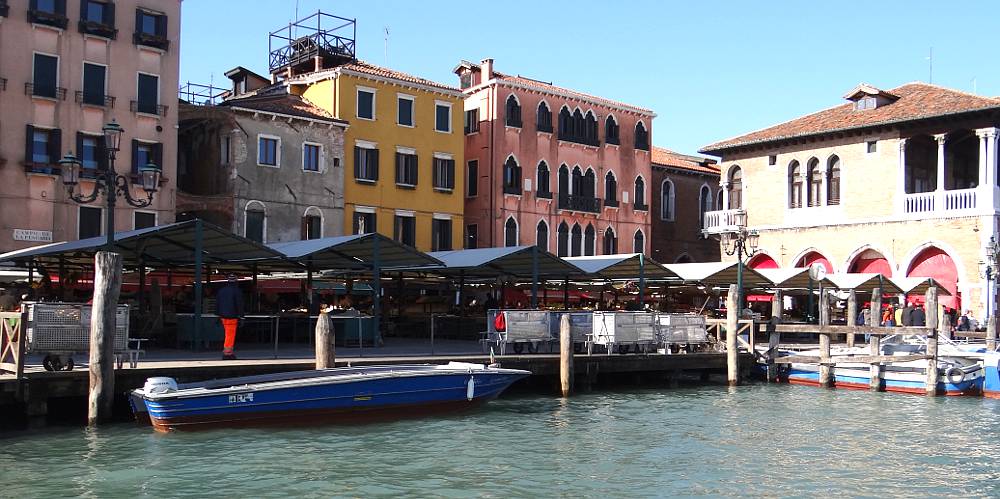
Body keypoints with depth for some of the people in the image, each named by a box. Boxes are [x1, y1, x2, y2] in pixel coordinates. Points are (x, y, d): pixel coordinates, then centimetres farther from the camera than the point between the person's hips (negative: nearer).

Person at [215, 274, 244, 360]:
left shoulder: (221, 291, 10)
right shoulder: (237, 291, -10)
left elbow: (217, 304, 15)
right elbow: (240, 305, -11)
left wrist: (218, 316, 22)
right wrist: (240, 317, -6)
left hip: (223, 317, 6)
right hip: (232, 317, -6)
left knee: (229, 334, 17)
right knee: (230, 335, -3)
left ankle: (230, 351, 20)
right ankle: (227, 353, -4)